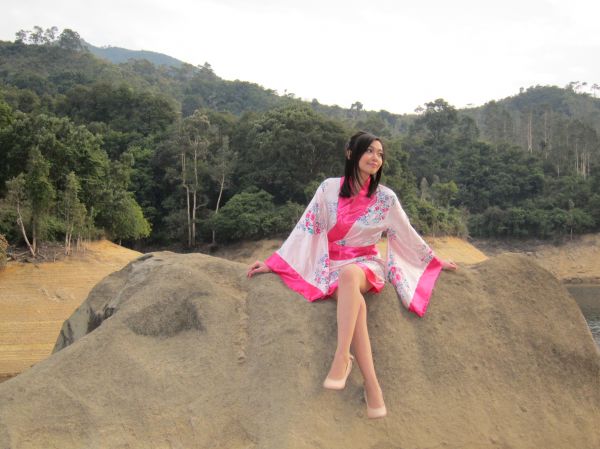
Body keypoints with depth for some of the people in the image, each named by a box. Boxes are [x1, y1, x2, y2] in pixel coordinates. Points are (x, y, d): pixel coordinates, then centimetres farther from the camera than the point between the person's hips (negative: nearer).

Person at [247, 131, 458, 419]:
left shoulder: (386, 198, 2)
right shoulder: (329, 189, 0)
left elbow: (407, 235, 14)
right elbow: (305, 230, 2)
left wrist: (436, 262, 20)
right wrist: (272, 264, -2)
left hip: (367, 264, 0)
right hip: (333, 265, 0)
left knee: (349, 274, -39)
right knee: (355, 303, -35)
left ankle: (342, 358, -43)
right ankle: (372, 386, -37)